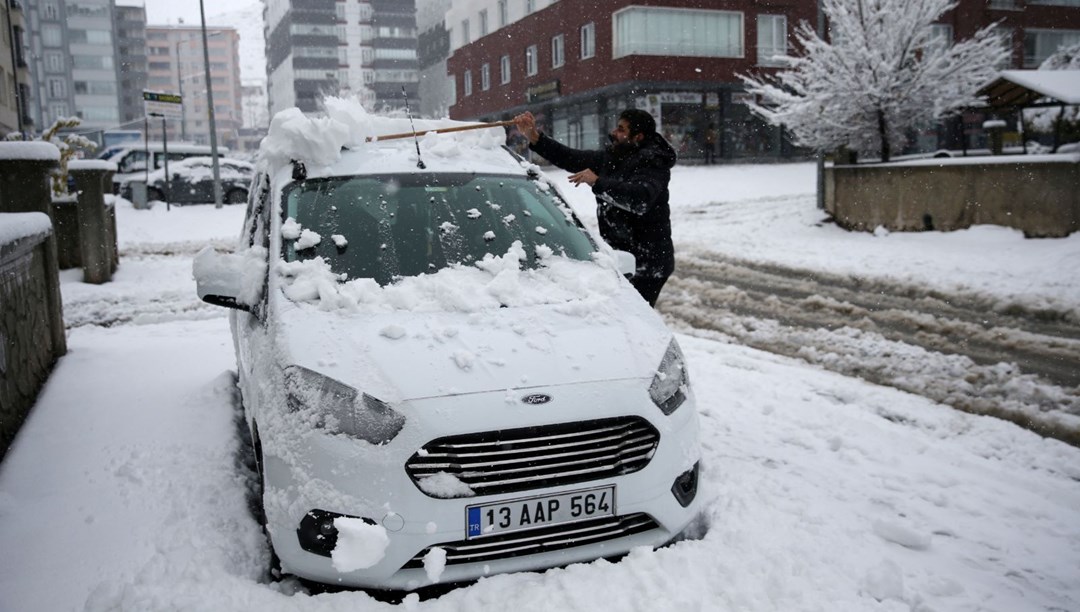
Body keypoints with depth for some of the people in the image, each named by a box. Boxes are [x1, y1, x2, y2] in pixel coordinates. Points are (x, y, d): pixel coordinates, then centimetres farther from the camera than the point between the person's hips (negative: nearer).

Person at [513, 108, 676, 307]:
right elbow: (570, 158, 12)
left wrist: (598, 182, -30)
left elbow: (641, 198, -31)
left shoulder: (652, 163, -13)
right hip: (619, 259, 8)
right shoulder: (612, 156, 12)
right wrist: (534, 136, 3)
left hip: (646, 263, -8)